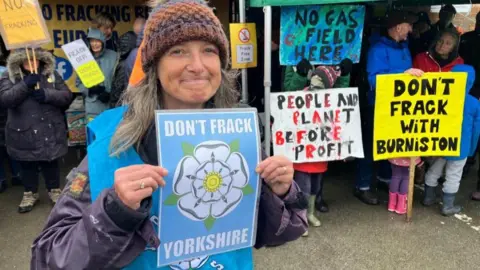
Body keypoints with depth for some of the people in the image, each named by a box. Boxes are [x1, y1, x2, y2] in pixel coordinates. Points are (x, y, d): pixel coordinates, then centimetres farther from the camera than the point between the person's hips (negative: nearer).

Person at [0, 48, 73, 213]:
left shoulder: (51, 74, 2)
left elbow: (67, 96, -4)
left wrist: (47, 94, -21)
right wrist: (25, 85, -25)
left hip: (50, 132, 1)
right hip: (24, 133, 0)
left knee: (51, 164, 14)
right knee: (27, 166, 14)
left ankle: (54, 190, 32)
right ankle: (30, 193, 33)